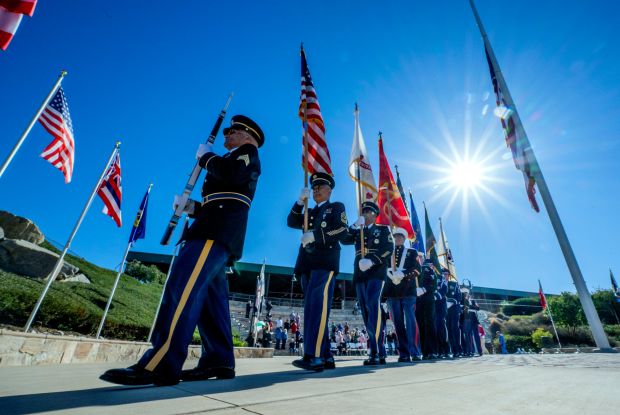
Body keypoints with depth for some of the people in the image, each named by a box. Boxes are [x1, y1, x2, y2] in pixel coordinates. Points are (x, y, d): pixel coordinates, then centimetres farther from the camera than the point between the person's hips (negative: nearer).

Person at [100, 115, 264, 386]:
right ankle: (218, 361, 6)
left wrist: (206, 156, 1)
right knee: (210, 297, 4)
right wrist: (191, 207, 14)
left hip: (218, 230, -10)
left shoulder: (248, 152, 9)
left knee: (182, 288, -19)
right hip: (219, 231, 10)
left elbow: (232, 172, -17)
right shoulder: (235, 160, 35)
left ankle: (160, 365, -20)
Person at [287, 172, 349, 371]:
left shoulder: (336, 207, 12)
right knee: (314, 309, 3)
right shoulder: (310, 212, 28)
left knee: (316, 307, -17)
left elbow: (342, 229, -5)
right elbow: (291, 222, 12)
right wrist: (300, 201, 1)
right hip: (308, 265, 6)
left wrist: (315, 235, -12)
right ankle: (326, 357, 8)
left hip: (325, 263, -6)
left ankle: (314, 356, -19)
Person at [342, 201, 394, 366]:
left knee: (373, 308, -17)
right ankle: (380, 352, 11)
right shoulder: (358, 231, 23)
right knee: (366, 311, 3)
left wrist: (371, 261, -17)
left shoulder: (383, 229, 12)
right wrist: (355, 225, -2)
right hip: (360, 275, 5)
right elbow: (344, 240, 7)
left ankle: (375, 353, -15)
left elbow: (389, 248, -4)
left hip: (376, 273, -4)